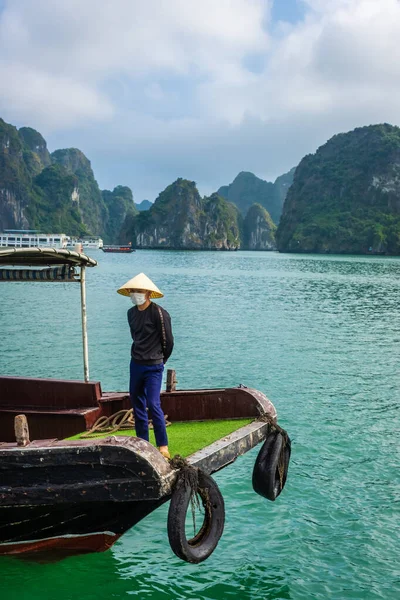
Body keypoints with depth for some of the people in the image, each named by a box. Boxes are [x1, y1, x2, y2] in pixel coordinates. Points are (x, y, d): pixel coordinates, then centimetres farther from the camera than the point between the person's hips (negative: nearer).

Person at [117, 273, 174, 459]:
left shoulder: (159, 313, -16)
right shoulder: (131, 313, 6)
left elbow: (168, 341, -9)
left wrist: (159, 359, 4)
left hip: (153, 367, -7)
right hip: (135, 364, 7)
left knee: (153, 404, -12)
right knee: (137, 404, 11)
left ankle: (163, 446, -2)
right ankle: (142, 442, 22)